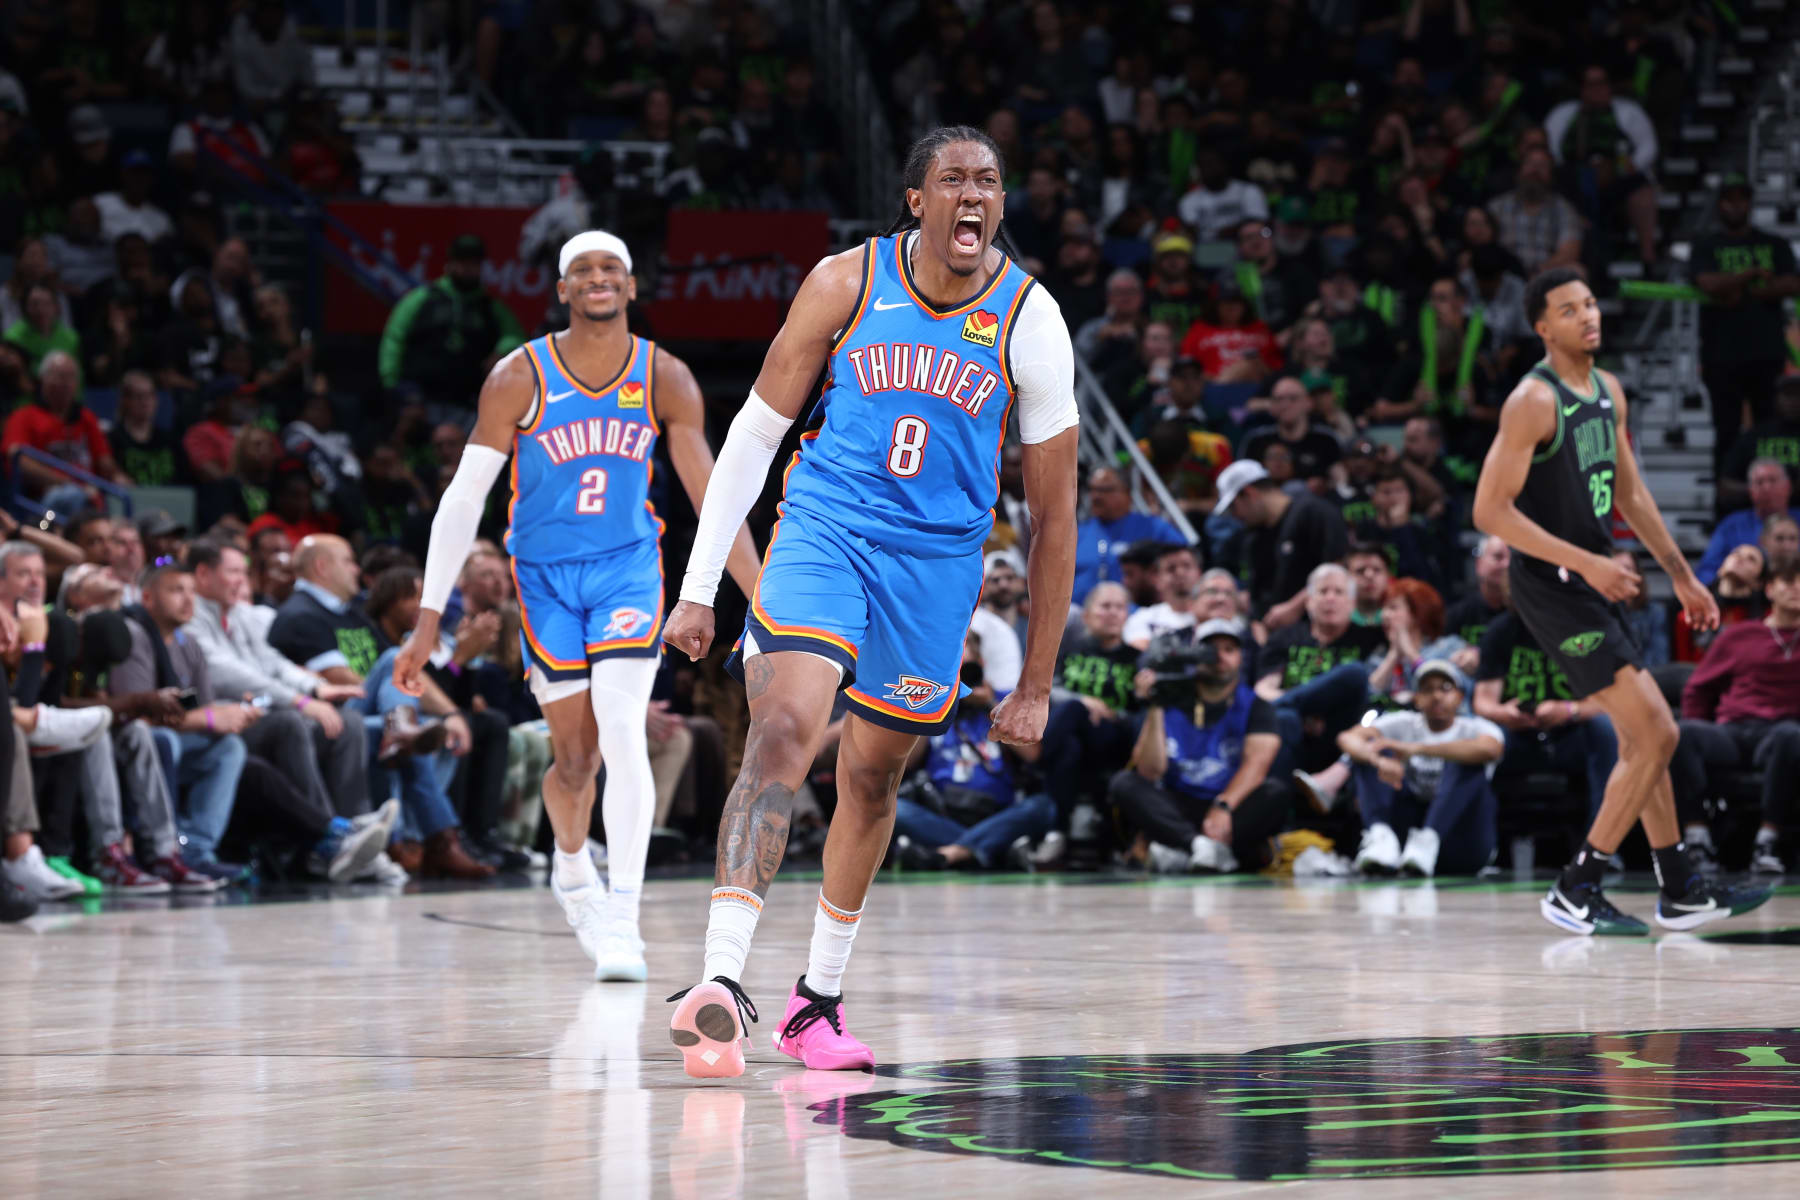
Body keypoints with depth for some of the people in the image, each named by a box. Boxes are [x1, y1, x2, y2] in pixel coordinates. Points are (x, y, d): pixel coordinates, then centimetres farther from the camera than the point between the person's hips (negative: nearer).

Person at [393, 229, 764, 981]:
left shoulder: (665, 379, -7)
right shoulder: (520, 378, -11)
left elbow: (713, 495, -5)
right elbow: (463, 500, -9)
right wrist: (429, 620, -12)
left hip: (628, 567, 0)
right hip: (546, 575, 0)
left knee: (621, 730, -19)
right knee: (576, 754, 6)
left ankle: (621, 920, -20)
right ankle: (572, 871, 38)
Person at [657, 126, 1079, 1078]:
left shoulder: (1028, 321, -7)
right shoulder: (847, 283, -7)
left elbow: (1053, 514, -1)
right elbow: (756, 430, 3)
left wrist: (1035, 684, -1)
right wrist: (698, 588, 0)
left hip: (938, 561, 2)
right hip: (825, 529, -2)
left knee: (872, 778, 14)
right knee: (784, 731, -23)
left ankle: (819, 998, 33)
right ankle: (722, 982, -33)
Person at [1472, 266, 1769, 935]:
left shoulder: (1608, 392, 11)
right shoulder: (1534, 402, -17)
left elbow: (1630, 494, 21)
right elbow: (1490, 510, -21)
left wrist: (1681, 575, 20)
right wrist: (1585, 562, -25)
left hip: (1592, 580, 9)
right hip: (1549, 585, -9)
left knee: (1641, 739, 16)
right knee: (1656, 734, -12)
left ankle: (1680, 892, 27)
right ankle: (1574, 892, -6)